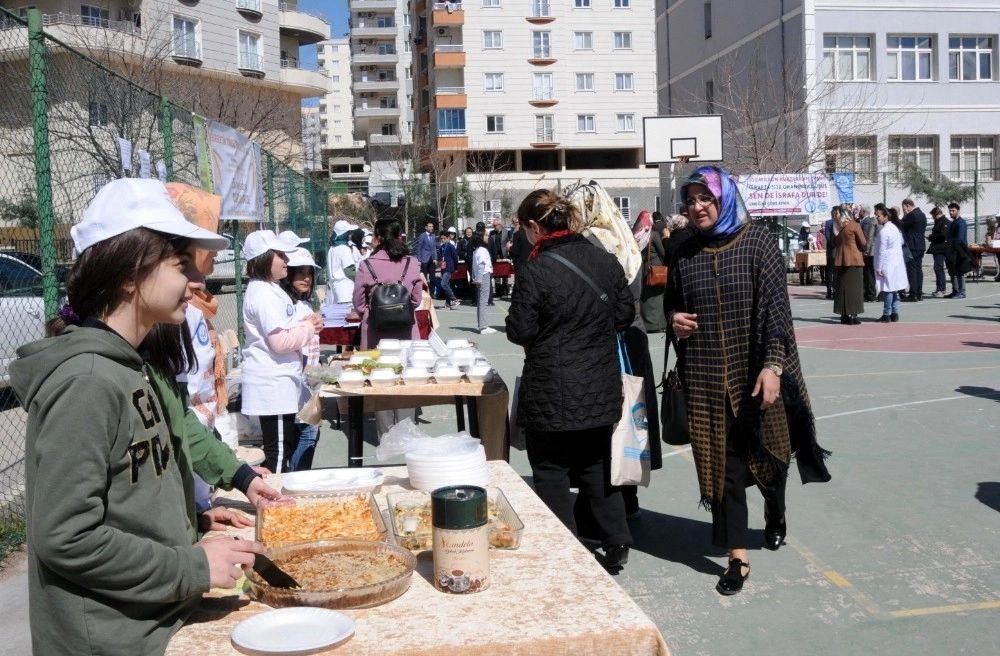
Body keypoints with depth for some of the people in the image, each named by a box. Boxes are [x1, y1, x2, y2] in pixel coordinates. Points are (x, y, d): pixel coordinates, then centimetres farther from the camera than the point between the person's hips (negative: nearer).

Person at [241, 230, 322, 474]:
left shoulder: (269, 290, 15)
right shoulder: (264, 294, -18)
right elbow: (280, 342, -23)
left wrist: (304, 325, 6)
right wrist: (309, 328, -8)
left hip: (277, 380, 11)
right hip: (273, 383, -11)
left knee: (288, 444, 18)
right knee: (278, 451, -3)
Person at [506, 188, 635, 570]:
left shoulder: (537, 270, -18)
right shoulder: (605, 260, 0)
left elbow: (520, 331, -13)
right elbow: (625, 314, 8)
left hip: (551, 397, -6)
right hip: (601, 390, 6)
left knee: (551, 474, 9)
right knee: (597, 467, 21)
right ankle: (617, 543, 26)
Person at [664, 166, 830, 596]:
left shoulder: (757, 242, -6)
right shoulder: (686, 253, 5)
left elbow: (776, 306, -11)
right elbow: (671, 302, 19)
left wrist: (773, 366, -19)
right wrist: (673, 319, -4)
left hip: (755, 372, -2)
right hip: (706, 377, 3)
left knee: (766, 449, 14)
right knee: (721, 460, 2)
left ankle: (775, 513, 46)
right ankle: (738, 557, 11)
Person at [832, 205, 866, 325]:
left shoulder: (837, 227, 6)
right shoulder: (854, 225, -8)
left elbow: (835, 242, 9)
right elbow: (863, 242, -6)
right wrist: (862, 251, 12)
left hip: (841, 260, 5)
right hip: (854, 259, -5)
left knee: (843, 287, 8)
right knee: (854, 287, -1)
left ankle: (844, 315, 9)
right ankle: (852, 315, -5)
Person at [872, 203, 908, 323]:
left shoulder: (884, 231, -17)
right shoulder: (896, 227, 9)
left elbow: (882, 251, -16)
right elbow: (902, 242, 18)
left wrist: (879, 268, -13)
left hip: (887, 263, -9)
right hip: (897, 262, 9)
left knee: (887, 289, -4)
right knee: (894, 289, 12)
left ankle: (886, 315, -1)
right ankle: (895, 314, 15)